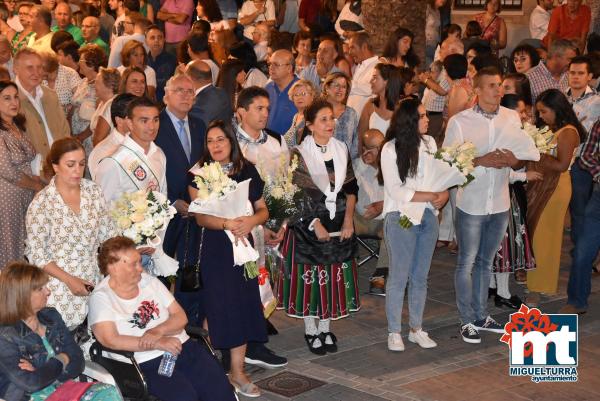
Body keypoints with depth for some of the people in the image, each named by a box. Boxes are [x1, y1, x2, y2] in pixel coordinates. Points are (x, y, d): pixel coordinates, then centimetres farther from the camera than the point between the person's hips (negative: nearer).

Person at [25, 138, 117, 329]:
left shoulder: (93, 190, -2)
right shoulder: (41, 203, -14)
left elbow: (108, 233, 6)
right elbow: (36, 254, -10)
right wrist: (69, 280, -16)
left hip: (94, 279, 4)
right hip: (61, 284, -4)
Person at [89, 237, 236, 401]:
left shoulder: (150, 281, 12)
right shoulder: (101, 297, -2)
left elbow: (180, 317, 10)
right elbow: (110, 340, -15)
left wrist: (158, 331, -12)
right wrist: (158, 344, -18)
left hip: (184, 347, 5)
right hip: (146, 363, -5)